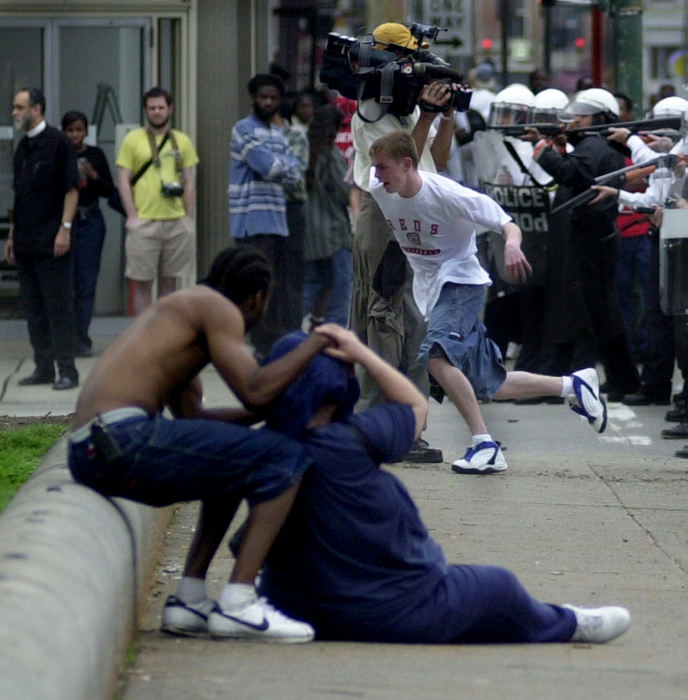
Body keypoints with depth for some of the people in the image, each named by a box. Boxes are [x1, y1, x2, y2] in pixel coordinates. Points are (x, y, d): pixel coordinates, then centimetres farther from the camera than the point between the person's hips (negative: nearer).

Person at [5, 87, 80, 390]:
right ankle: (44, 367, 14)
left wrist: (65, 228, -17)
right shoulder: (23, 147, 15)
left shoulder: (58, 142, -7)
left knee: (58, 307, -5)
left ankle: (67, 370, -3)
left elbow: (71, 189, -10)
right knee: (34, 308, 8)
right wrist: (12, 235, 18)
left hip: (51, 241, -8)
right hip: (25, 244, 8)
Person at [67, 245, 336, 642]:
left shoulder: (182, 307, 29)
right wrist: (316, 343, 0)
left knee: (233, 464, 31)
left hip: (90, 451, 10)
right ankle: (238, 605, -11)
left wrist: (277, 406, 25)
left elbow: (190, 415, 27)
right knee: (285, 460, -8)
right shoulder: (217, 309, 1)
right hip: (125, 439, -10)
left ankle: (190, 601, 23)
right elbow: (255, 392, -12)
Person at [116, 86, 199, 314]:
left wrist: (189, 217, 5)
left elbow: (188, 182, 13)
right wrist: (132, 216, -9)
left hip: (176, 221, 3)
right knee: (142, 282, -2)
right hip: (144, 221, -3)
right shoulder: (133, 139, 2)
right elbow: (123, 180, -1)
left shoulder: (182, 141, 12)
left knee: (169, 281, 8)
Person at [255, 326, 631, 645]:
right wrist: (362, 353, -5)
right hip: (392, 615, -8)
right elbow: (416, 405, -8)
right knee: (498, 585, 17)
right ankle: (565, 626, 46)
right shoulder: (349, 441, -26)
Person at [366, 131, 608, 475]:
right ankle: (573, 385, 24)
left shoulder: (446, 194, -22)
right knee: (487, 385, 8)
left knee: (436, 353, -32)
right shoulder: (377, 191, -8)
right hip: (428, 287, 7)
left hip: (461, 281, -7)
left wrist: (511, 244, -40)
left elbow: (508, 224, -19)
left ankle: (484, 444, -27)